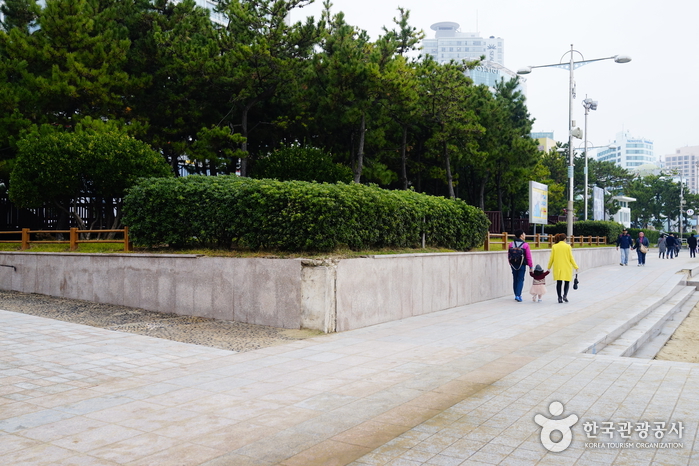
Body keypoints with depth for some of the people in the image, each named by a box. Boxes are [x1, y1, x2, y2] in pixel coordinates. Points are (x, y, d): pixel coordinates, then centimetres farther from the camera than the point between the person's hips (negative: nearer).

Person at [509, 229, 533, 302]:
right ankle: (518, 295, -10)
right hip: (522, 265, -4)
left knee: (515, 279, 14)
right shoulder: (525, 245, -9)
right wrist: (530, 266, 1)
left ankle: (516, 295, 21)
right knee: (520, 280, 0)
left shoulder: (511, 244, 2)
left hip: (513, 265, 4)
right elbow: (528, 257, -8)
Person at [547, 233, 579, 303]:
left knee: (559, 282, 8)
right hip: (567, 267, -1)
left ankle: (559, 297, 6)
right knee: (567, 282, 11)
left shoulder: (554, 247, 0)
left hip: (557, 268, 1)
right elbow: (571, 258, -3)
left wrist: (549, 267, 13)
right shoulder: (568, 246, -4)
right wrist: (575, 266, 6)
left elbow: (551, 258, 3)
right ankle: (565, 295, -8)